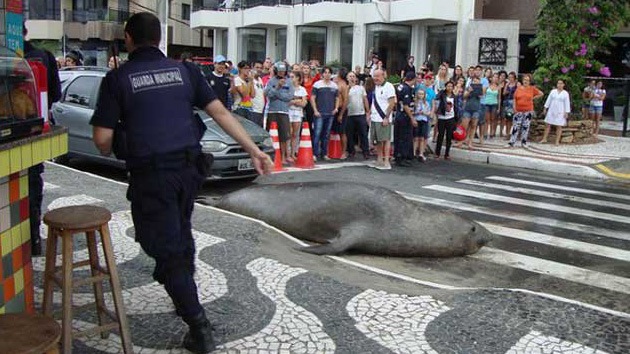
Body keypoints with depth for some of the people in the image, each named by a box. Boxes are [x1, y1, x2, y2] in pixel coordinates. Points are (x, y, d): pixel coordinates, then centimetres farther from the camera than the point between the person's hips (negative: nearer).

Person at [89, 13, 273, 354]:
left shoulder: (117, 78, -2)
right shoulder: (184, 70, 8)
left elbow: (102, 138, -5)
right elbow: (220, 112, 3)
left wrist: (109, 152, 18)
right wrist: (254, 150, 4)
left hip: (150, 173, -4)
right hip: (188, 167, 5)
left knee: (165, 249, 2)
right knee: (181, 236, 24)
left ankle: (199, 326, 0)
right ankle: (186, 299, 39)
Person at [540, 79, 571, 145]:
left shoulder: (565, 93, -1)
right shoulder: (553, 91, 5)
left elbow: (567, 103, -1)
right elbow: (548, 100, 9)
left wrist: (566, 112, -5)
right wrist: (545, 108, 7)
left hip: (560, 112, -2)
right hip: (551, 111, 2)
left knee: (559, 126, 0)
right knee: (547, 124, 4)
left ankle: (557, 141, 4)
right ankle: (544, 139, 13)